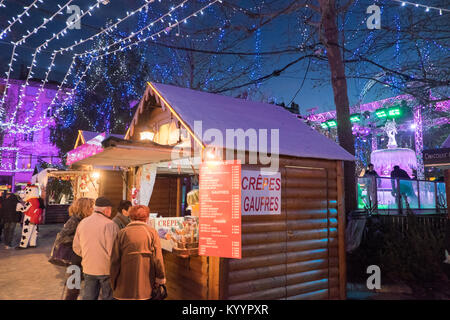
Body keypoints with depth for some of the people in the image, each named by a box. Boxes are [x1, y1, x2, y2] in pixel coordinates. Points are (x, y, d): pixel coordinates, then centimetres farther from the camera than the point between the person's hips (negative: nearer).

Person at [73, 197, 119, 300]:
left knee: (88, 296, 16)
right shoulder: (110, 225, -17)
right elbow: (113, 250, -17)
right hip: (106, 269, -5)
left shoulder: (82, 223, 3)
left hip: (88, 268, 5)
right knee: (108, 296, 10)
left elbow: (76, 247, 9)